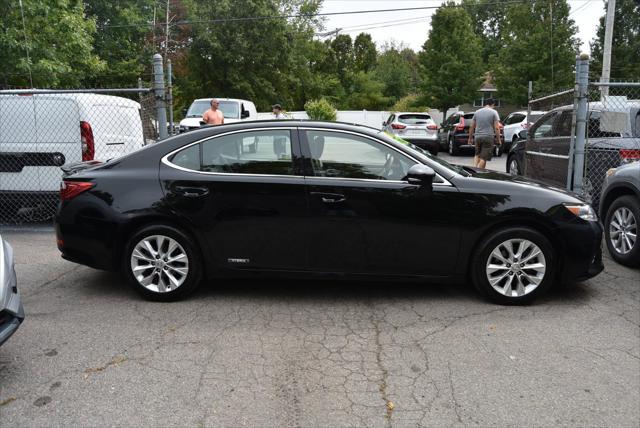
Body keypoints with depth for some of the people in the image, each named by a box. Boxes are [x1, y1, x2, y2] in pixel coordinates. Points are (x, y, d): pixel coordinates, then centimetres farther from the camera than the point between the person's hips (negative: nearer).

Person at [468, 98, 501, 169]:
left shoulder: (477, 112, 10)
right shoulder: (494, 112, -2)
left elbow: (472, 127, 12)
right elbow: (496, 128, -8)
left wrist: (470, 138, 20)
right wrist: (498, 139, -2)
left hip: (478, 137, 4)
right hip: (488, 137, -4)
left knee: (477, 155, 19)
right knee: (484, 158, -2)